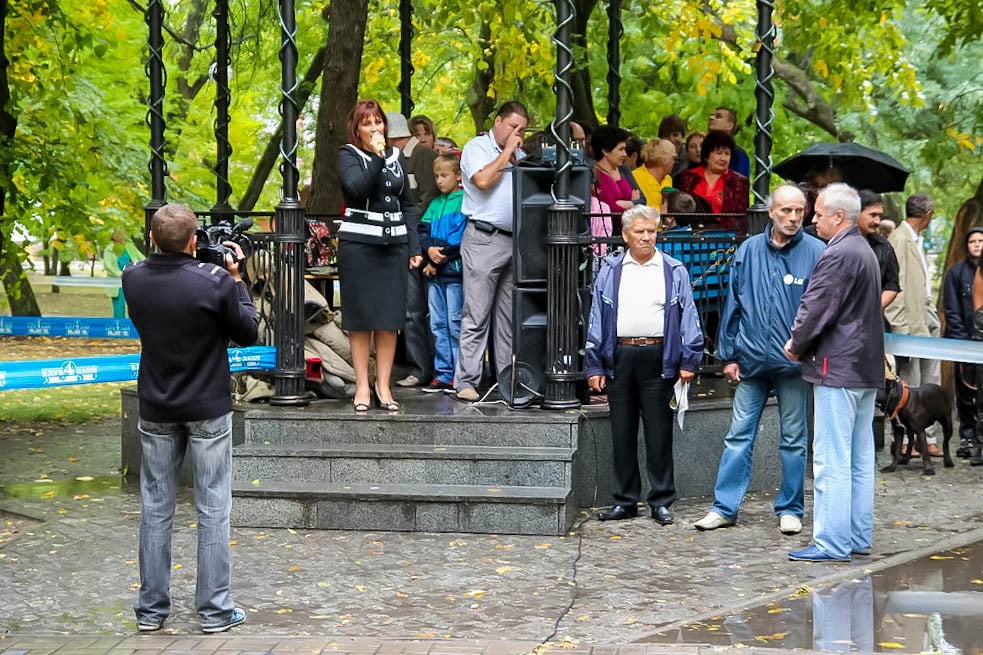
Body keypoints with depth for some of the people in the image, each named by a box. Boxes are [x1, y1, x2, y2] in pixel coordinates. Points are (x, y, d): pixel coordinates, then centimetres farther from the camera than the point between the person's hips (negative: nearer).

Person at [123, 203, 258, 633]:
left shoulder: (133, 278, -6)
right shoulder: (215, 282, -18)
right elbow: (248, 333, -6)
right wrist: (236, 280, 0)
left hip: (156, 411, 4)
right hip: (208, 411, -3)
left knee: (155, 509, 10)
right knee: (213, 510, 4)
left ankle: (151, 608, 15)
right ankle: (215, 610, 7)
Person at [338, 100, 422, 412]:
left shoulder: (396, 156, 14)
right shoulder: (348, 155, 2)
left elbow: (408, 205, 16)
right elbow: (358, 188, -18)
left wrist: (414, 247, 9)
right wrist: (376, 157, -18)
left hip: (394, 243, 4)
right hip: (358, 243, -4)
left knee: (390, 318, 3)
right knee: (361, 318, -1)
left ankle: (383, 386, 8)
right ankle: (362, 386, 4)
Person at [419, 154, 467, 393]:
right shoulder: (435, 204, 16)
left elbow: (464, 235, -13)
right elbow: (423, 231, 11)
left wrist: (442, 256, -14)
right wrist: (429, 249, -9)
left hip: (456, 270, -7)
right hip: (435, 274, 7)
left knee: (456, 323, -4)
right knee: (438, 324, 8)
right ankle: (443, 373, 13)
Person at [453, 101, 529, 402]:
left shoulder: (519, 153, 20)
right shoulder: (476, 147, 1)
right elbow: (483, 180, -16)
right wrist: (506, 152, -7)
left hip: (516, 240, 7)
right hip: (484, 239, -7)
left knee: (510, 316, 8)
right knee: (476, 315, -7)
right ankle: (466, 381, -6)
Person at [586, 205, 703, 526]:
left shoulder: (674, 271, 6)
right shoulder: (610, 272, 10)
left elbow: (688, 316, 4)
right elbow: (597, 319, 10)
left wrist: (689, 361, -4)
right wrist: (595, 365, 4)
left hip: (658, 359, -2)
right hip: (620, 357, 2)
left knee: (659, 434, 2)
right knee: (622, 433, 7)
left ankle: (661, 502, 10)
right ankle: (625, 501, 16)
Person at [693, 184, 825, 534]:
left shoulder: (816, 253, -4)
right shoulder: (749, 250, 4)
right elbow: (733, 305, 8)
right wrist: (728, 355, 6)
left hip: (793, 362, -2)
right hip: (751, 360, 2)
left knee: (793, 439, 8)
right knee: (738, 435, 5)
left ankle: (790, 509, 18)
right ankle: (724, 507, 10)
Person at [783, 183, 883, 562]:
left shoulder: (838, 255, -16)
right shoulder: (866, 252, 16)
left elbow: (817, 308, -18)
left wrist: (796, 345, 0)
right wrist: (802, 344, 14)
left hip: (838, 370, -10)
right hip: (866, 368, 10)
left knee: (832, 460, -7)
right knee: (861, 459, 13)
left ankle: (832, 543, -5)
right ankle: (859, 538, 18)